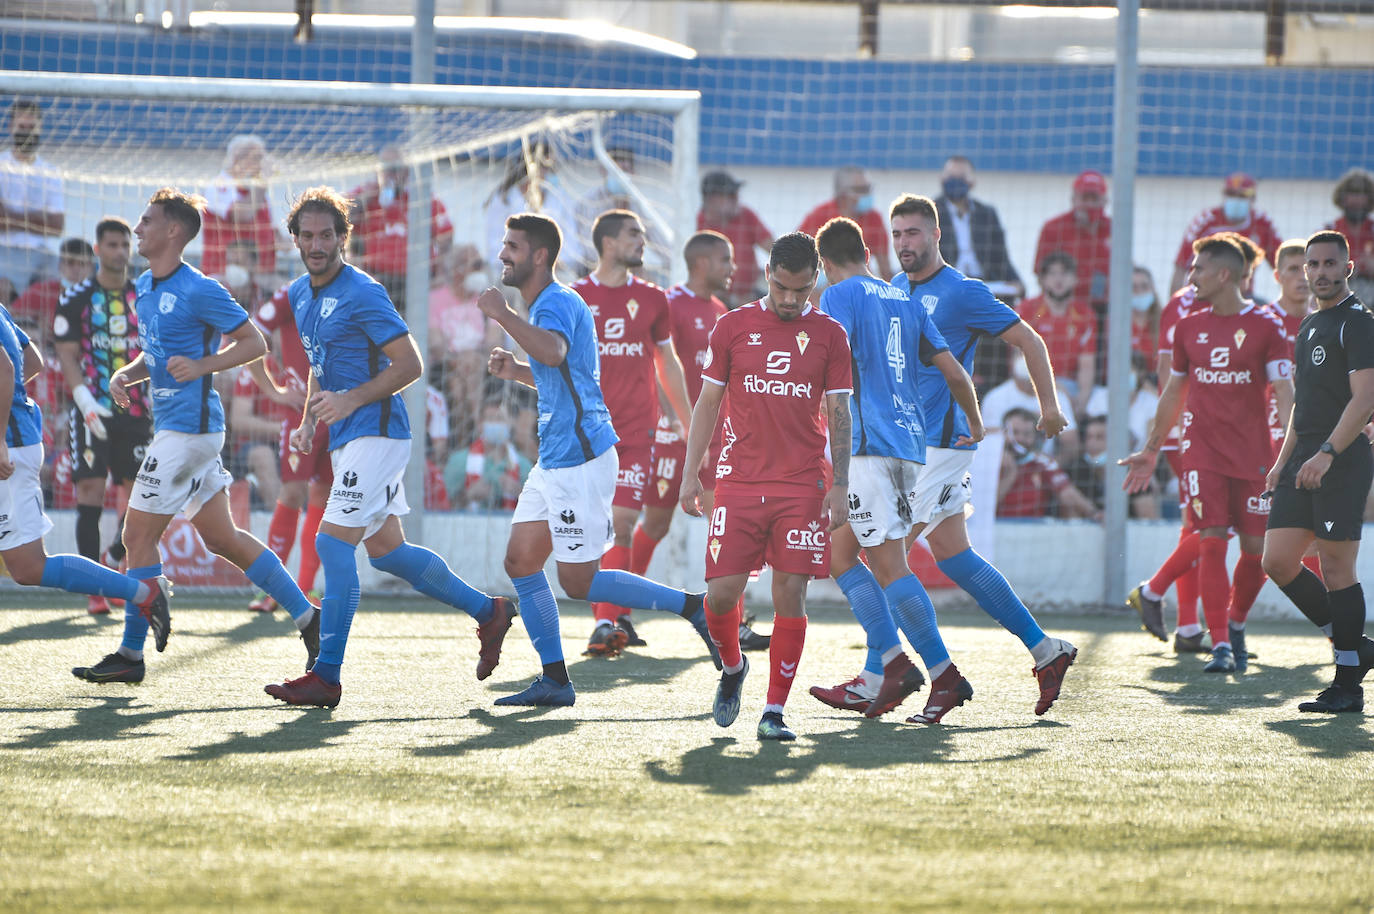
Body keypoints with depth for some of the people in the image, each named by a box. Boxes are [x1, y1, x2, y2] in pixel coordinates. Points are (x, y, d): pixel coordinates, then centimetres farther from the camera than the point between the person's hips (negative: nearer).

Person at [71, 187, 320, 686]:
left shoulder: (198, 290, -13)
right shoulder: (144, 287, 14)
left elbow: (254, 342, -9)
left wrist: (201, 366, -20)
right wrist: (127, 375, 6)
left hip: (188, 427, -10)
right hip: (172, 424, 10)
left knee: (138, 534, -5)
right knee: (221, 537, 11)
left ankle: (131, 653, 3)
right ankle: (308, 618, 14)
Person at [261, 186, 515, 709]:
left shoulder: (362, 294, -15)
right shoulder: (299, 295, 12)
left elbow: (409, 365, -16)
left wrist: (349, 400, -22)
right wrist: (308, 422, 13)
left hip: (376, 433, -9)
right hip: (345, 439, 9)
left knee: (333, 543, -13)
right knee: (385, 550, 13)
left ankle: (326, 677, -11)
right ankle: (488, 611, 28)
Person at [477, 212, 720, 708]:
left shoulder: (557, 303, -14)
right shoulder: (550, 304, 18)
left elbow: (554, 352, -37)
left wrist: (503, 315, -30)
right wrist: (516, 370, 16)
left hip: (580, 460, -10)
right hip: (555, 461, 10)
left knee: (579, 582, -8)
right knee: (521, 561, 7)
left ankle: (694, 607, 0)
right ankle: (554, 680, 9)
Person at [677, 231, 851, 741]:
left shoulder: (829, 335, 6)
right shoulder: (733, 327, 6)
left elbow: (838, 416, 7)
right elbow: (708, 403, 10)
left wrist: (840, 485, -1)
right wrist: (690, 474, 5)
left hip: (803, 485, 0)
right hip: (739, 483, 0)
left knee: (791, 594, -6)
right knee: (722, 591, -6)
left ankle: (774, 712, -1)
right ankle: (732, 668, 25)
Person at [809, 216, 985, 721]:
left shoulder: (838, 297, 0)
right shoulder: (904, 300, 20)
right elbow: (954, 372, 19)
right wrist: (975, 424, 33)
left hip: (871, 443, -8)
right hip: (913, 444, 8)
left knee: (888, 565, -8)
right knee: (840, 551, 13)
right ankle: (878, 676, 6)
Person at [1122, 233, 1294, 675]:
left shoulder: (1266, 326, -2)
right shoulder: (1189, 327, 10)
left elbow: (1284, 391, -5)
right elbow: (1174, 391, 21)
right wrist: (1151, 449, 25)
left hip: (1253, 452, -2)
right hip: (1202, 450, 2)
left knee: (1256, 548, 0)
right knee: (1211, 542, -12)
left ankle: (1235, 625, 26)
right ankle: (1220, 645, -13)